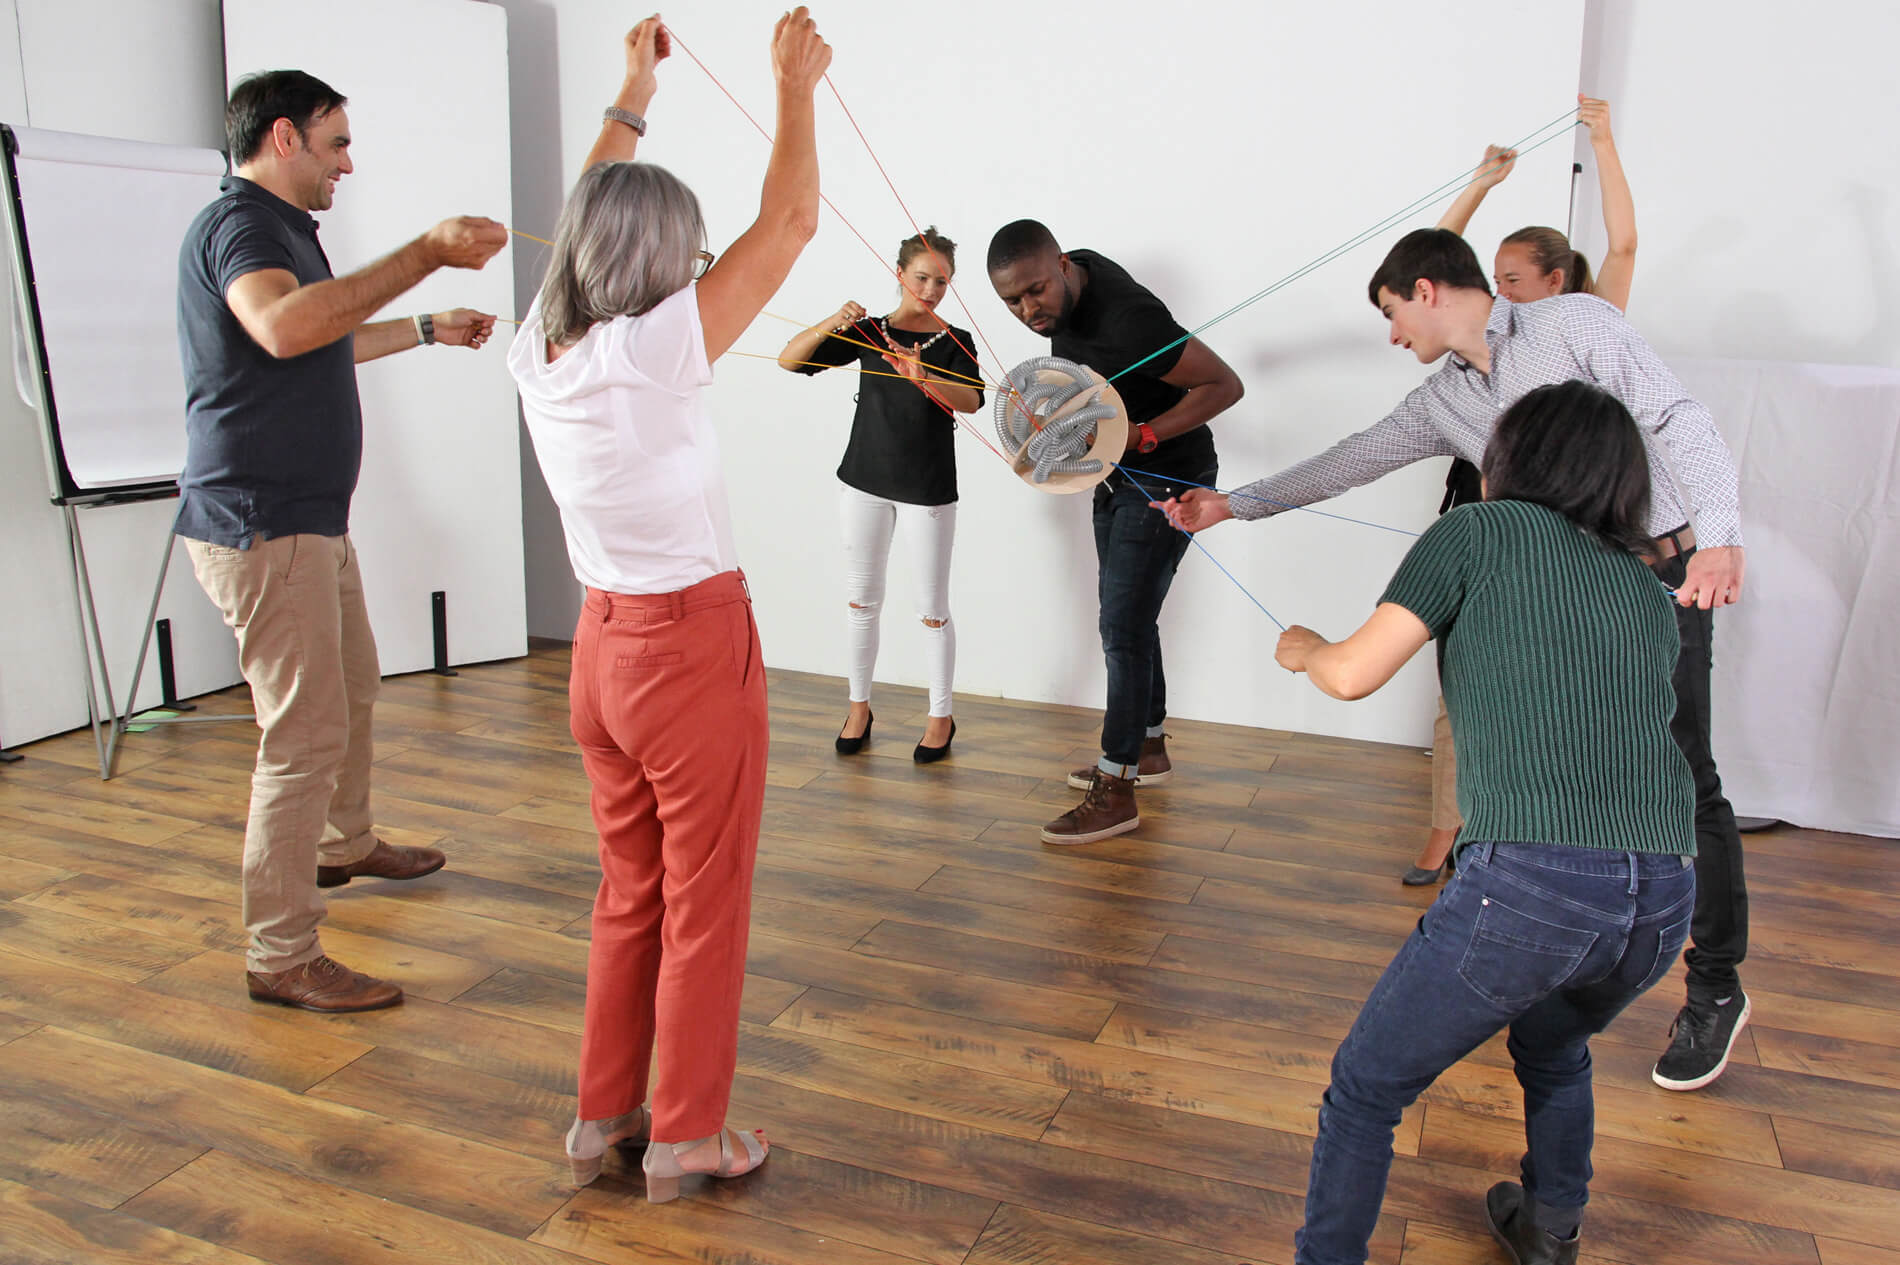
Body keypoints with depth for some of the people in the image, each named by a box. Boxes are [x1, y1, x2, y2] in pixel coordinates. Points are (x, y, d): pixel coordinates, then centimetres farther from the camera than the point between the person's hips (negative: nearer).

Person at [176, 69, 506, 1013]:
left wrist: (432, 329, 40)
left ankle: (344, 844, 47)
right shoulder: (240, 223, -14)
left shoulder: (276, 227, 19)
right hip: (263, 526, -11)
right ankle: (282, 958, 2)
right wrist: (427, 253, -35)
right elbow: (284, 327, -37)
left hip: (310, 521, 11)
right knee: (305, 736, -8)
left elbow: (326, 346, 36)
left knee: (354, 685, 25)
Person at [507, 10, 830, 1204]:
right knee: (706, 902, 9)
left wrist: (632, 97, 28)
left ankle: (605, 1115, 34)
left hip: (603, 645, 8)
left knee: (630, 892, 21)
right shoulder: (653, 352, -20)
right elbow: (789, 222, -13)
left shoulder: (540, 352, -1)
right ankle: (687, 1137, 24)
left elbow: (586, 217, 17)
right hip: (692, 647, -7)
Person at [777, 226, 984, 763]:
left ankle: (941, 717, 17)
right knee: (862, 599, 11)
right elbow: (789, 360, -5)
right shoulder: (866, 332, 2)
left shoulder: (955, 342, -3)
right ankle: (859, 706, 26)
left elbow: (972, 400, -23)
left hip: (928, 488, -2)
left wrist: (924, 379, -42)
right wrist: (829, 324, -23)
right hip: (865, 480, 3)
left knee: (932, 609, 3)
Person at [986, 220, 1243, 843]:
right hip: (1117, 472, 10)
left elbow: (1225, 384, -26)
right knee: (1126, 617, 17)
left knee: (1123, 629, -10)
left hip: (1165, 476, -9)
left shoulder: (1126, 322, -32)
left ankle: (1116, 792, -2)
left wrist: (1142, 435, -29)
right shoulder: (1075, 272, -5)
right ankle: (1148, 749, 32)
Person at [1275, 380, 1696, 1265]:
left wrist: (1303, 650, 23)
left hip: (1528, 883, -7)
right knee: (1554, 1047, 37)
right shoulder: (1648, 592, 21)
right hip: (1664, 898, 7)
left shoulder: (1483, 530, 6)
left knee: (1365, 1091, 13)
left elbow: (1353, 676, -1)